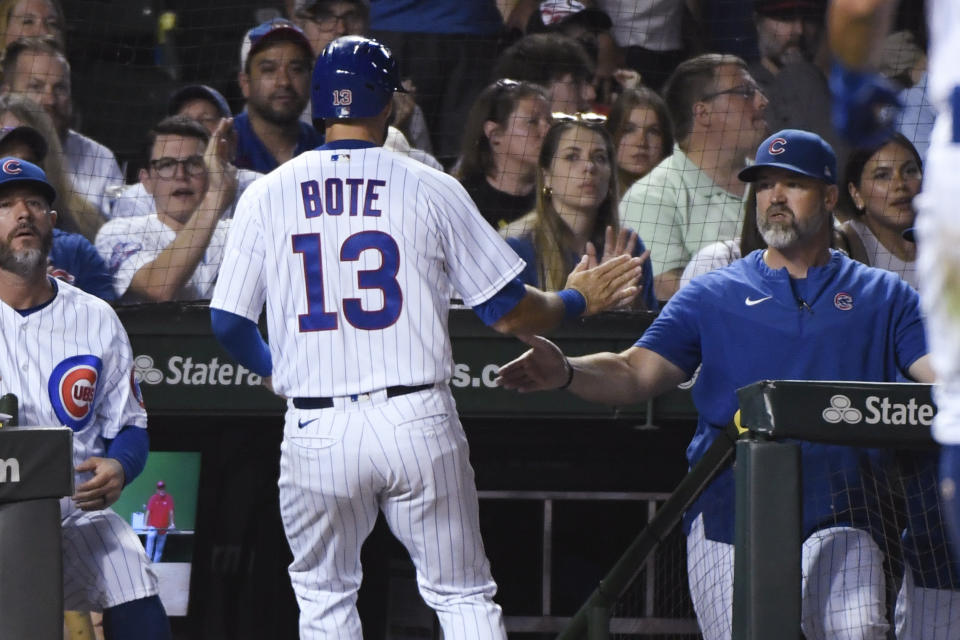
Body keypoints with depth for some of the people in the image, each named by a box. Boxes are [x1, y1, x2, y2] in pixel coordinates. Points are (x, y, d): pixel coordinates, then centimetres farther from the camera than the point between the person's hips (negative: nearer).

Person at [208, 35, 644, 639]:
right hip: (419, 426, -1)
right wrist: (576, 299, 21)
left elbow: (228, 322, 5)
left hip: (316, 431, 1)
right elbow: (508, 311, 1)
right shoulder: (432, 190, 0)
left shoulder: (266, 194, 4)